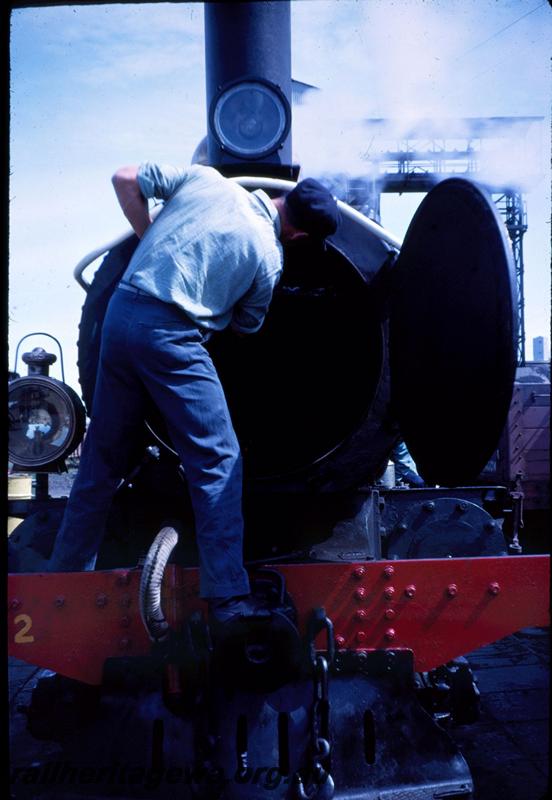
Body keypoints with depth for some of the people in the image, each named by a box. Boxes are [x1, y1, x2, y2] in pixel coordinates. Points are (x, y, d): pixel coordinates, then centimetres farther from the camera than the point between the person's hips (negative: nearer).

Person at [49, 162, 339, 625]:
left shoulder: (206, 177, 10)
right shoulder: (269, 256, 1)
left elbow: (125, 179, 12)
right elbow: (246, 327, 14)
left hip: (120, 313, 6)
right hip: (171, 335, -6)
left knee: (103, 456, 18)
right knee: (218, 461, 1)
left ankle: (67, 570, 32)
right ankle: (230, 600, 1)